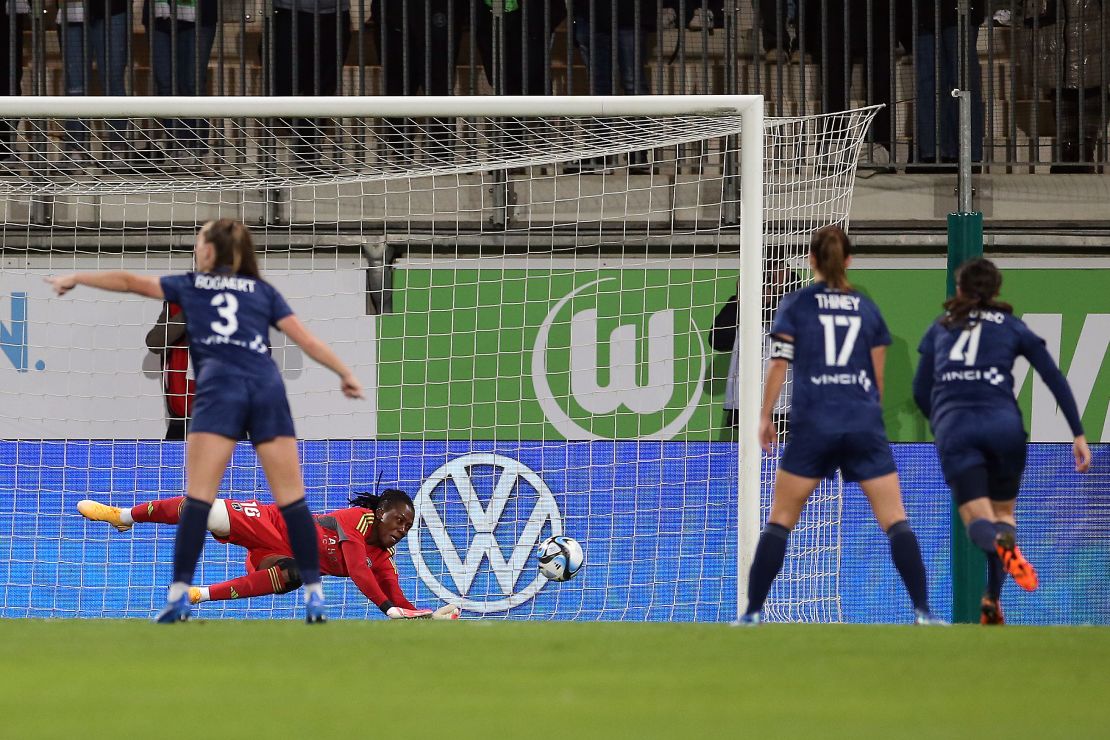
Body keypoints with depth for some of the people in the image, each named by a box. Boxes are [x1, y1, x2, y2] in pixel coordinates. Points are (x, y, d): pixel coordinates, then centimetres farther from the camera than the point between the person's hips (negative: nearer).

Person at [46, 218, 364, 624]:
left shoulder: (189, 286, 21)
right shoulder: (264, 291, 23)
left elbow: (129, 281, 30)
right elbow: (306, 339, 15)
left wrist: (74, 279, 42)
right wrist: (346, 374, 20)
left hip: (219, 388, -2)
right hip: (267, 388, 2)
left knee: (198, 496, -4)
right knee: (291, 498, 1)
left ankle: (179, 594, -11)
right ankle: (314, 595, -4)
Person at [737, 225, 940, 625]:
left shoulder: (796, 304, 4)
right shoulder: (867, 308, 11)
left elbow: (778, 364, -1)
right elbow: (878, 377, 13)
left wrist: (764, 417, 7)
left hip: (812, 426, -1)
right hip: (864, 425, 1)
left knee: (780, 520, 7)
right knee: (895, 519, -1)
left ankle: (753, 612, 3)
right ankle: (923, 611, -10)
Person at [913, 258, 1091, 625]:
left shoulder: (940, 328, 20)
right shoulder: (1012, 326, 17)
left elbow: (920, 390, 18)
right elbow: (1055, 379, 10)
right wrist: (1078, 434, 12)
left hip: (953, 426, 0)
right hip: (1003, 423, 0)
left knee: (978, 520, -3)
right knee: (1003, 512, 19)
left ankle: (1002, 544, -40)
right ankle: (992, 601, 7)